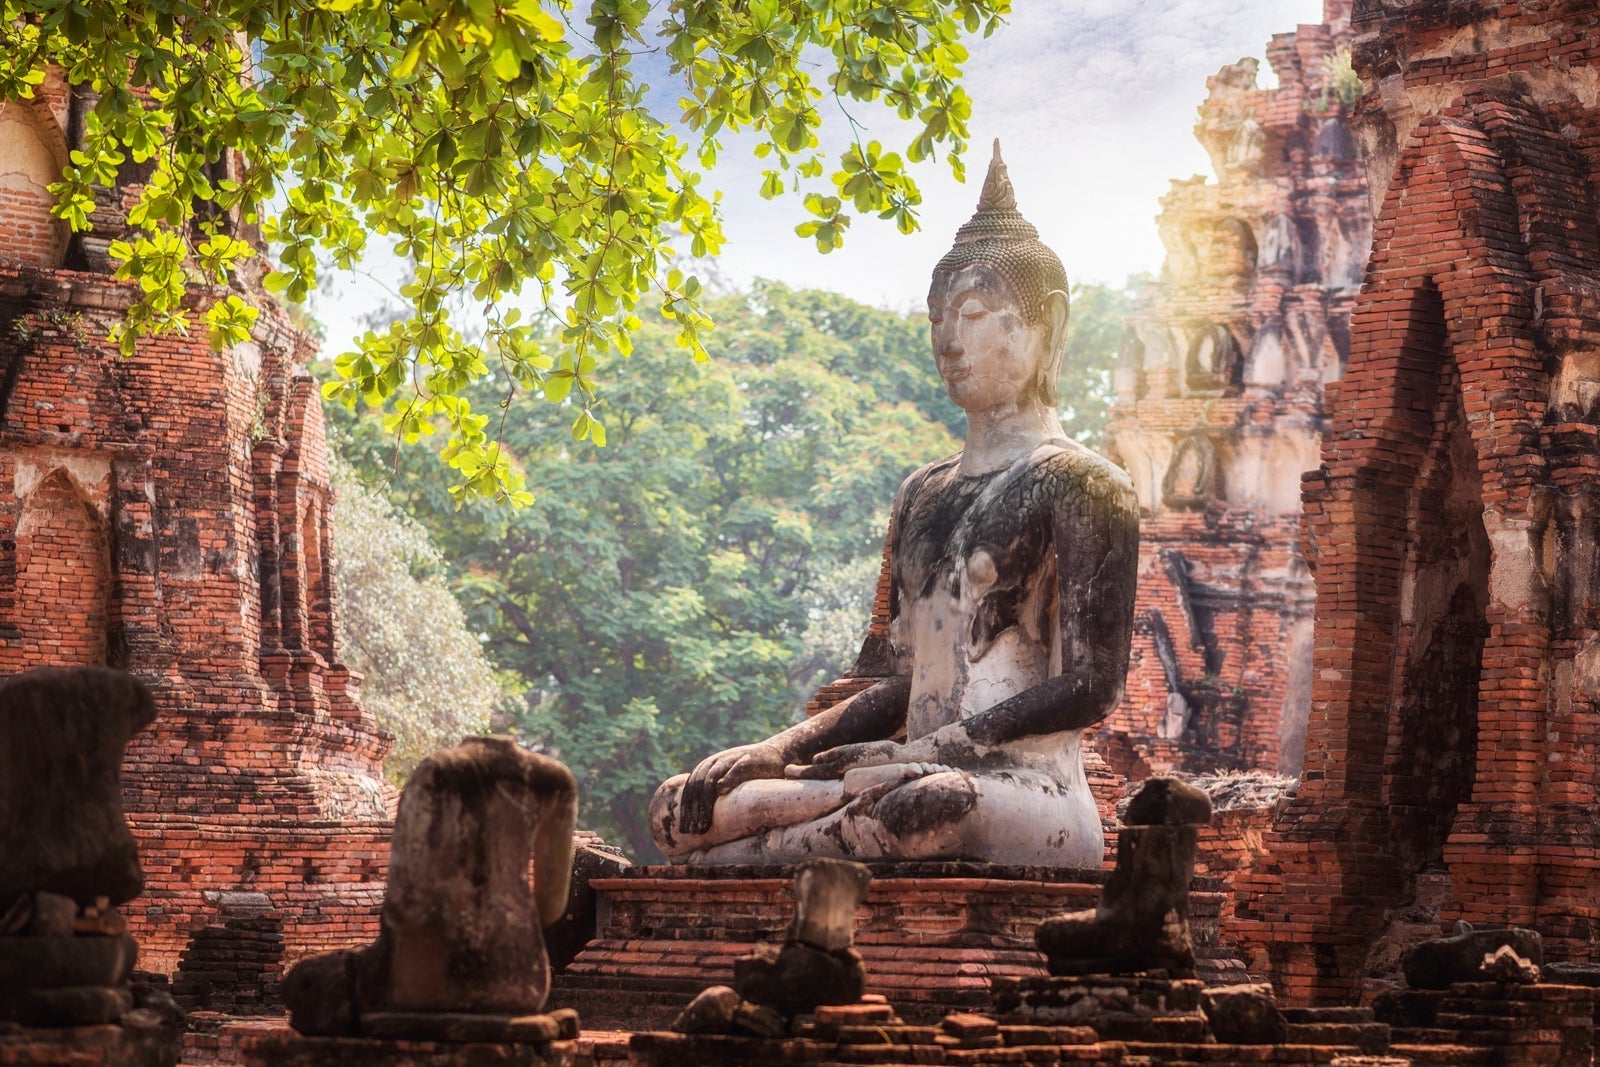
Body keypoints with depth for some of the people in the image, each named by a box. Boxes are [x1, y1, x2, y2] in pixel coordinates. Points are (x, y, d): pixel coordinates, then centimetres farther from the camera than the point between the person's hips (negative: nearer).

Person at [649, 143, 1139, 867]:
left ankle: (724, 865, -24)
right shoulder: (923, 497, 21)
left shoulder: (1079, 484, -1)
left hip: (1030, 787, -6)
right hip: (923, 772, 6)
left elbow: (1091, 689, -10)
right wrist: (781, 751, 3)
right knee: (681, 805, -10)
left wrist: (931, 750, -16)